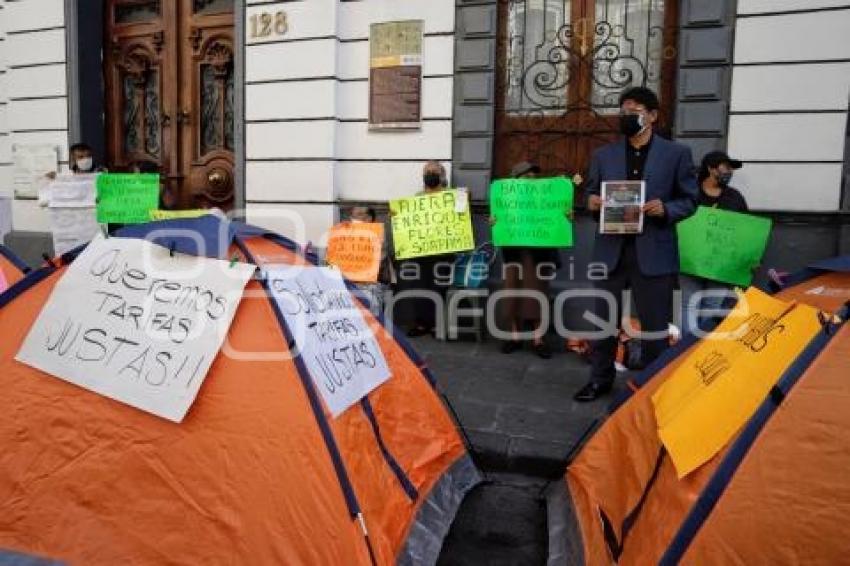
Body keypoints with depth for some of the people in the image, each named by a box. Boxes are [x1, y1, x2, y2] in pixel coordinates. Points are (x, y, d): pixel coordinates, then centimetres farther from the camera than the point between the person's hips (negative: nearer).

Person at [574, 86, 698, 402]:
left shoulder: (676, 153, 3)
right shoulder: (603, 155, 10)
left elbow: (689, 200, 5)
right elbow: (592, 195, 14)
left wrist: (665, 209, -15)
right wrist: (592, 203, -9)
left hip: (653, 251, -2)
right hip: (611, 249, 2)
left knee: (654, 323, 6)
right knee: (604, 318, 9)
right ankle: (600, 378, 25)